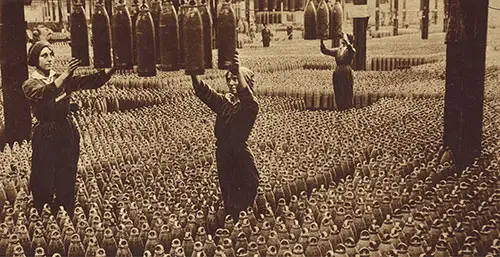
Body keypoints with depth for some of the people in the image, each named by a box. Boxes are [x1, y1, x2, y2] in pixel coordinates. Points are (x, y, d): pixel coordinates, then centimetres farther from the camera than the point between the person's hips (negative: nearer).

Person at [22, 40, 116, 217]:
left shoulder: (64, 80, 8)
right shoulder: (30, 84, -3)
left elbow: (92, 82, -6)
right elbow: (44, 93, -27)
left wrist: (111, 68, -22)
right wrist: (65, 75, -40)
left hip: (68, 134, 4)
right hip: (45, 137, -3)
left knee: (67, 182, 9)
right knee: (44, 184, 1)